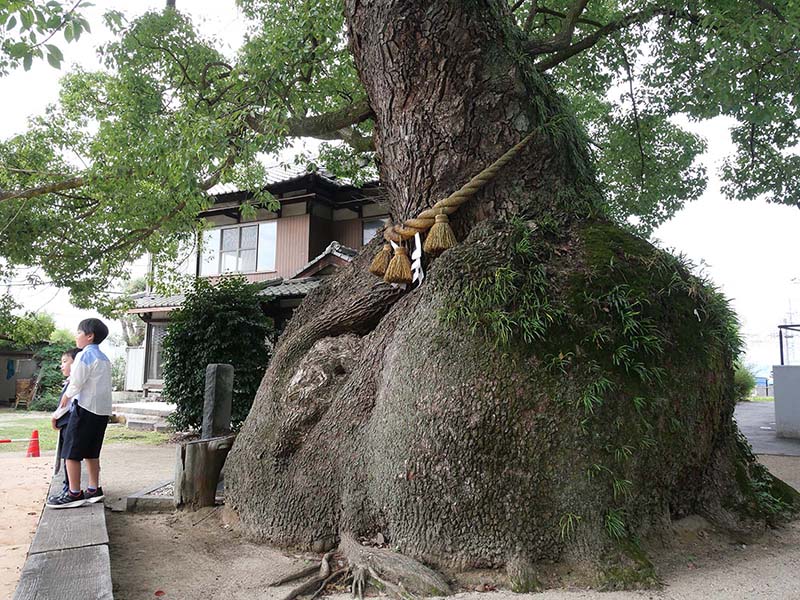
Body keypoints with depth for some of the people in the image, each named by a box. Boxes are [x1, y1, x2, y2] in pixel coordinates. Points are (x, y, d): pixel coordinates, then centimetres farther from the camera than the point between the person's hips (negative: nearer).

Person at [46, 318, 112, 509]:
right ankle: (94, 490, 20)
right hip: (102, 409, 9)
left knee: (71, 451, 0)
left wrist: (66, 396, 6)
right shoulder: (104, 358, 15)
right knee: (91, 451, 16)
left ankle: (74, 494, 3)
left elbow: (76, 382, -13)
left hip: (86, 408, -8)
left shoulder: (85, 355, -11)